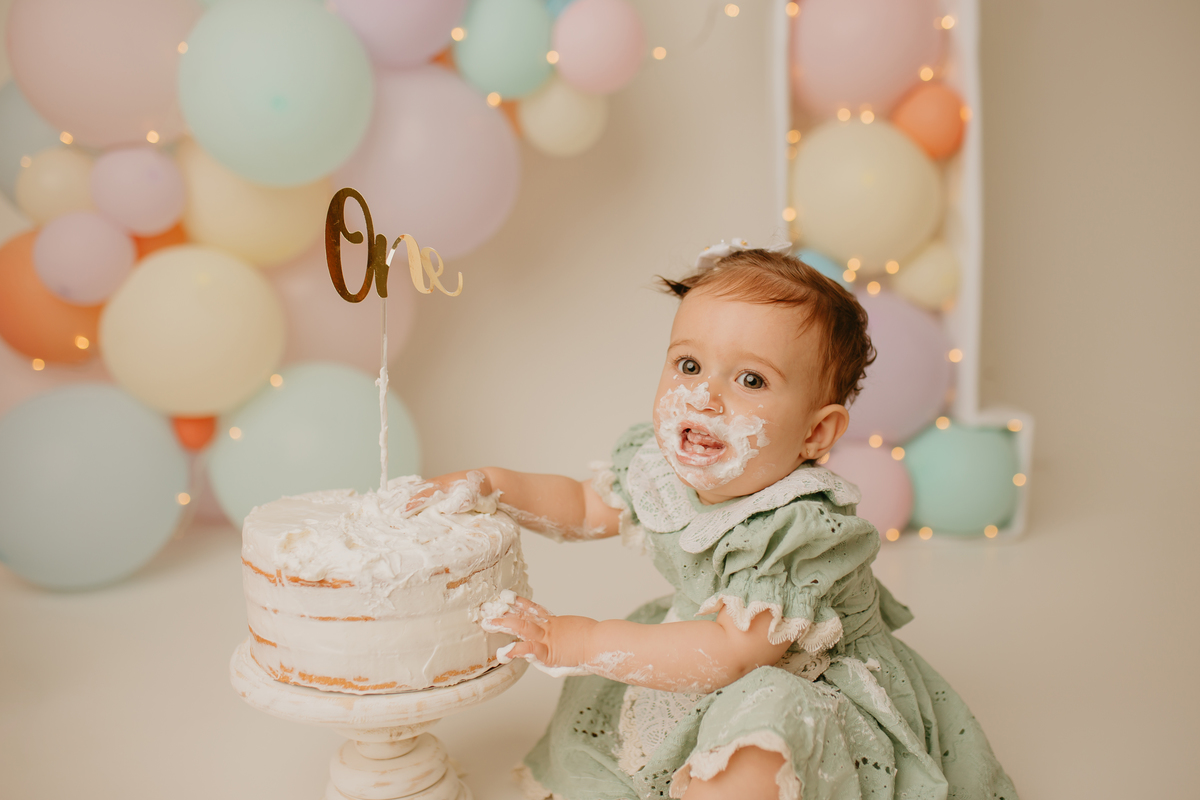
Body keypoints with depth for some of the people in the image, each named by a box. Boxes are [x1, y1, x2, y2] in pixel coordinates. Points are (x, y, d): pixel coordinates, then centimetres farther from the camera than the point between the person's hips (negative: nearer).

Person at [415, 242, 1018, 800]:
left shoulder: (799, 531, -33)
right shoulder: (660, 465, -11)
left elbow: (730, 656, -34)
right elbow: (584, 507, 8)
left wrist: (583, 642, -34)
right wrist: (492, 484, -7)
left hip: (808, 689, -7)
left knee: (755, 743, -35)